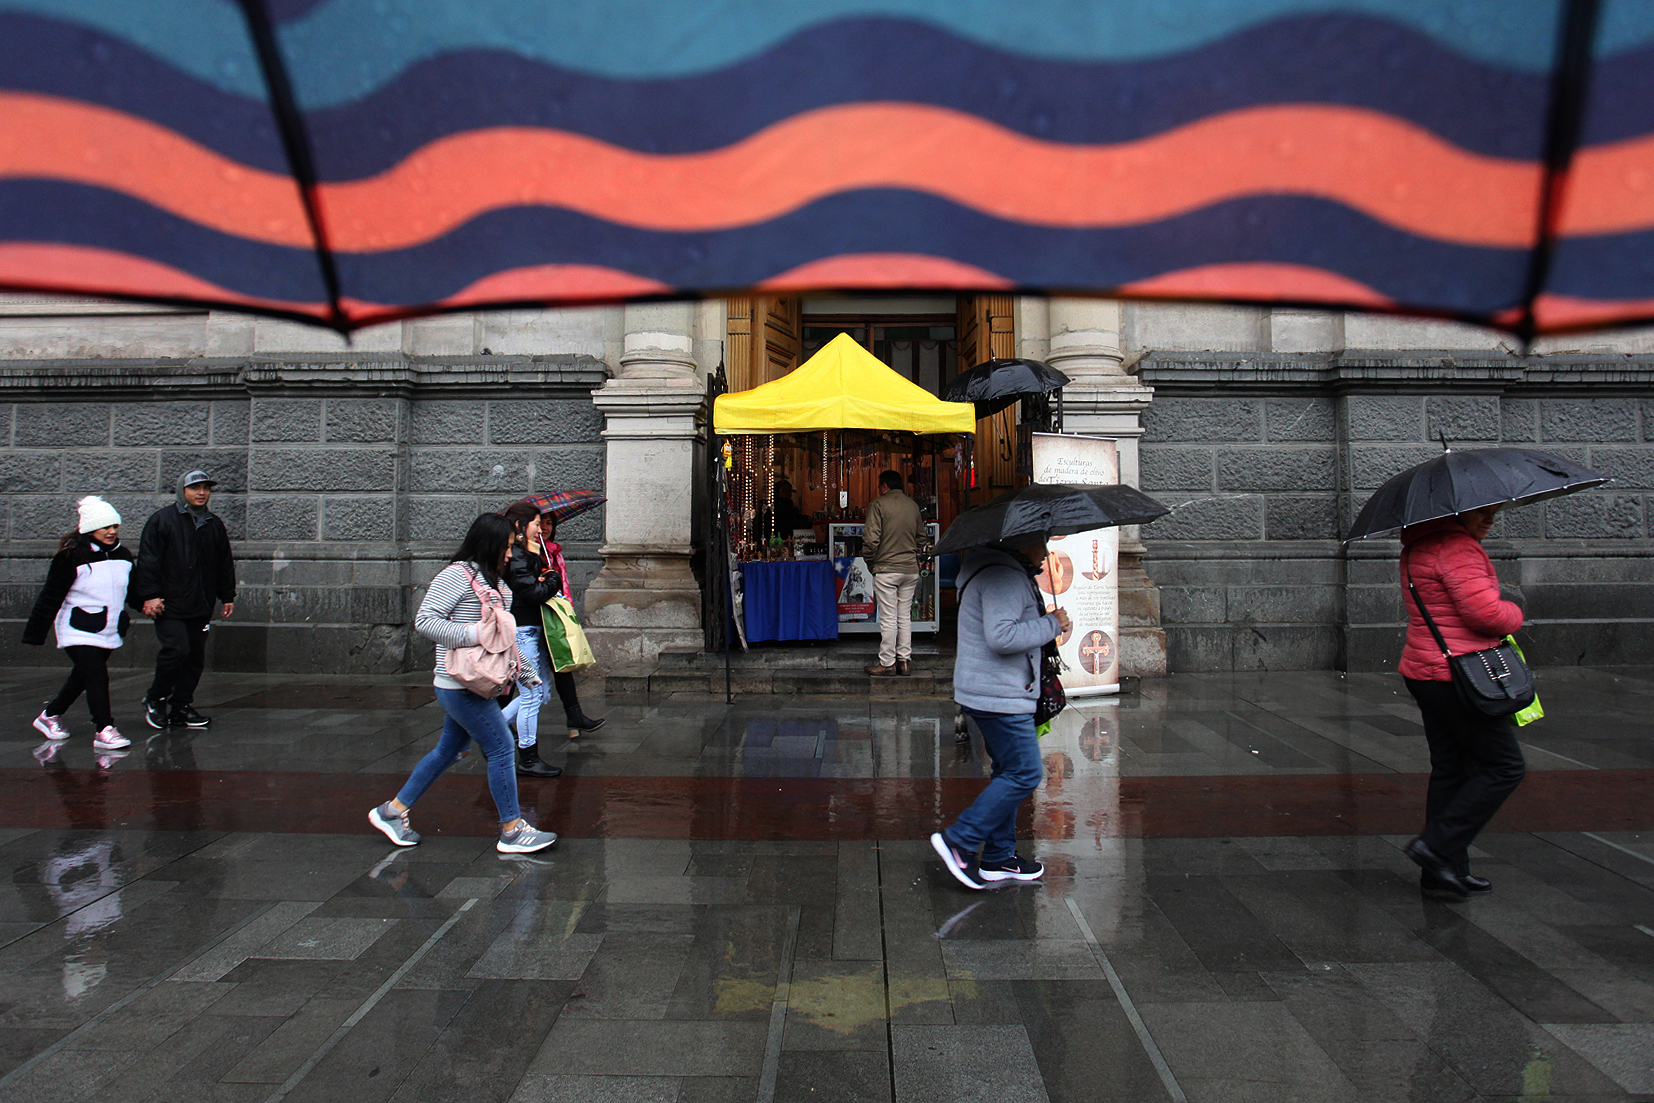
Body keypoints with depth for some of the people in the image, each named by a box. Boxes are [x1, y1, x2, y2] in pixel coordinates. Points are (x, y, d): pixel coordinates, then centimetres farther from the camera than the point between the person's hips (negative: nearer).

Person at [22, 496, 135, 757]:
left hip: (110, 632, 7)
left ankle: (51, 715, 36)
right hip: (79, 632, -7)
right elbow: (50, 597, -8)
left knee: (82, 677, 16)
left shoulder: (123, 556, 6)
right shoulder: (71, 557, -12)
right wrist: (35, 633, -4)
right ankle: (104, 730, -14)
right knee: (97, 676, -16)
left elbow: (133, 588, 24)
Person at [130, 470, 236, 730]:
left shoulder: (214, 524, 15)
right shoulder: (162, 520, -1)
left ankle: (181, 708, 15)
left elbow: (225, 563, 23)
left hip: (201, 606, 6)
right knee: (177, 650, -15)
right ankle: (155, 699, 8)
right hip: (169, 604, -5)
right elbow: (148, 560, -6)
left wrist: (227, 596, 20)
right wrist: (150, 595, -12)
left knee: (196, 656, 5)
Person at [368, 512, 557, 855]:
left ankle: (392, 811, 28)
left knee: (448, 750, 16)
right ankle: (512, 831, 3)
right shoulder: (457, 575, -14)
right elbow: (424, 621, -19)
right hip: (460, 683, -10)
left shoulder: (489, 579, 15)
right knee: (500, 747, -6)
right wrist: (473, 635, -25)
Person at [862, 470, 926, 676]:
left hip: (886, 569, -5)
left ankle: (887, 663, 4)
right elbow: (921, 535, 16)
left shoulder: (879, 504, -8)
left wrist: (870, 562, 0)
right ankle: (905, 660, 15)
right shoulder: (913, 505, 8)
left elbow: (871, 538, -13)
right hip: (911, 568, 5)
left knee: (888, 618, -1)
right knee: (905, 617, 11)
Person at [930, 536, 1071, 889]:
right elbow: (1001, 636, -29)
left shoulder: (1007, 572, 18)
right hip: (1000, 697, -11)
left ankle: (999, 857, 23)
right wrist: (1052, 624, -19)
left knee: (1010, 772, 16)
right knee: (1025, 774, -5)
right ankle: (958, 840, 0)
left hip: (993, 692, 11)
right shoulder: (1003, 575, -18)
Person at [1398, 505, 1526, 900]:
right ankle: (1438, 847, -2)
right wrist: (1513, 613, -2)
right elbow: (1484, 611, -23)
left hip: (1424, 670, 10)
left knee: (1450, 770, 13)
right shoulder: (1456, 546, -17)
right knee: (1504, 767, 1)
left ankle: (1444, 873, 18)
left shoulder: (1418, 548, 15)